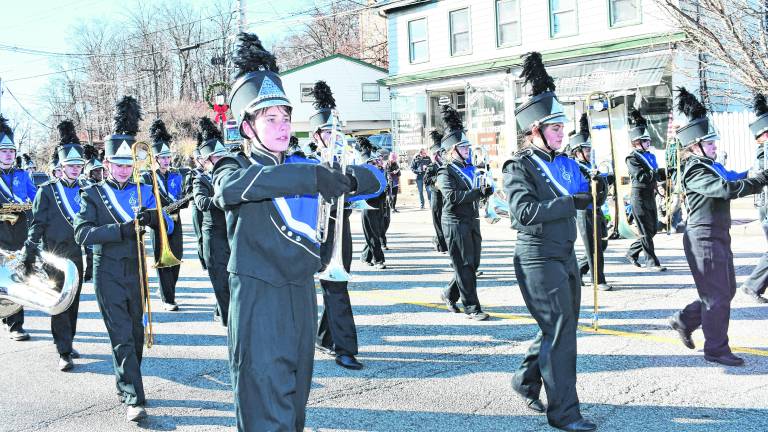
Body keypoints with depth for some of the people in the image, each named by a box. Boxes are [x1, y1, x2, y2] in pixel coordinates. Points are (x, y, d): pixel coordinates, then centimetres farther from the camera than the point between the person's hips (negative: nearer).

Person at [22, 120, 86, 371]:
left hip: (77, 257, 4)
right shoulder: (47, 191, -4)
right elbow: (37, 225, -6)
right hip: (54, 257, -4)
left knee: (73, 303, 12)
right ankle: (64, 353, -2)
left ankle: (67, 343, 27)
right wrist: (29, 256, -10)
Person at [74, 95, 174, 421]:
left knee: (135, 332, 13)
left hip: (136, 270, 4)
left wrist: (151, 217, -20)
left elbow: (169, 226, 2)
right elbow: (82, 233, -17)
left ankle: (124, 385, 32)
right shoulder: (94, 195, -2)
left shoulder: (143, 192, 8)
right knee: (122, 336, -9)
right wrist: (122, 229, -28)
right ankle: (133, 399, -10)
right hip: (108, 274, -4)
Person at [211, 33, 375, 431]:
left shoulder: (302, 167, 10)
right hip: (257, 303, -5)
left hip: (301, 297, 6)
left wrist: (346, 177, -18)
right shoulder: (233, 168, -4)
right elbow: (231, 186, -30)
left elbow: (372, 177, 6)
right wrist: (315, 177, -35)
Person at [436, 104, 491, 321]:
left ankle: (449, 294, 30)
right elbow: (452, 196, -24)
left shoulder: (469, 168, 14)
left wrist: (486, 189, 3)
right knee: (464, 266, -4)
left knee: (473, 263, 12)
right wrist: (479, 192, -29)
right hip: (455, 223, -8)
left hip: (472, 221, 8)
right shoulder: (445, 172, -9)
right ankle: (471, 307, 1)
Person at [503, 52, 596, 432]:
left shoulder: (565, 163, 13)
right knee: (559, 329, -7)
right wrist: (571, 202, -22)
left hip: (565, 255, 8)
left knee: (562, 326, 15)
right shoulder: (519, 167, -11)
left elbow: (587, 195, 10)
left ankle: (526, 381, 34)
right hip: (539, 258, -8)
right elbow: (525, 211, -25)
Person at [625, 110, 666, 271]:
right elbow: (642, 176, -23)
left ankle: (632, 252, 26)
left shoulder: (650, 156, 14)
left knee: (653, 229, 12)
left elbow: (657, 176, 15)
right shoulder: (632, 158, -10)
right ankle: (651, 261, 4)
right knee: (646, 230, -3)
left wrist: (666, 173, -5)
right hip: (639, 196, -8)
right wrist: (661, 172, -27)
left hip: (650, 195, 8)